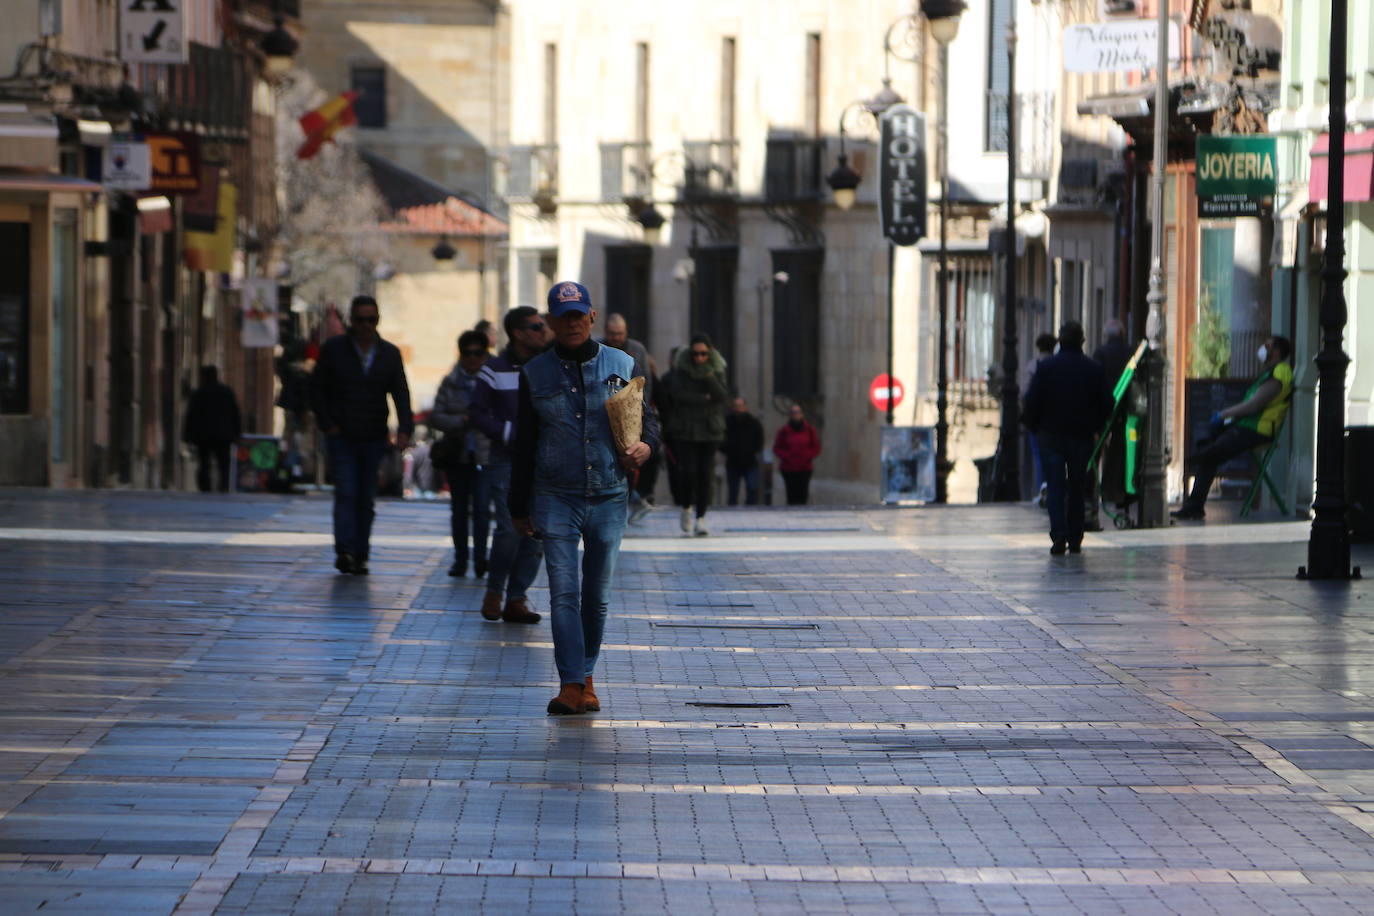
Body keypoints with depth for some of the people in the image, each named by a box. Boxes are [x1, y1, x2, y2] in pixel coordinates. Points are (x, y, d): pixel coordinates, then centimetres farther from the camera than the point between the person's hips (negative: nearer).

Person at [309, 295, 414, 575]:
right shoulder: (333, 349, 2)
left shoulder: (390, 354, 7)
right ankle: (345, 551, -23)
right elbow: (316, 389, 5)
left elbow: (401, 394, 2)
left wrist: (404, 428, -13)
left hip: (373, 440, 2)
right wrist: (327, 424, -5)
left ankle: (360, 556, 8)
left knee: (366, 499, 4)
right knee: (346, 493, -15)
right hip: (341, 437, -2)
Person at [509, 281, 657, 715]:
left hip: (609, 498, 1)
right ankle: (571, 685, -14)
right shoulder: (535, 374, 4)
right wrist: (519, 508, 10)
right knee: (563, 591, -11)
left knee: (597, 595, 8)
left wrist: (646, 445, -11)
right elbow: (524, 446, 9)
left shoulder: (621, 366, 6)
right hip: (556, 498, -1)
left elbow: (647, 418, 14)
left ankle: (586, 675, 23)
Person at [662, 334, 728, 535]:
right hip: (685, 430, -2)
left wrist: (709, 377, -20)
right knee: (688, 472, -10)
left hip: (710, 431, 2)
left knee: (705, 474, -5)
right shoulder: (681, 371, -1)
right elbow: (677, 394, -14)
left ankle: (700, 519, 2)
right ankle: (686, 509, 15)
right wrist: (704, 399, -12)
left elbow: (723, 396, -7)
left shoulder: (717, 371, 6)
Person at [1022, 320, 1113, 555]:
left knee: (1056, 486, -1)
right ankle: (1075, 538, 13)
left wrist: (1035, 428, 8)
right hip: (1082, 437, 1)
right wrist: (1094, 427, 15)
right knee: (1077, 488, 11)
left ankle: (1059, 535, -16)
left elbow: (1032, 402, -7)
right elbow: (1106, 405, 1)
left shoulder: (1046, 368, -6)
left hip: (1052, 436, -1)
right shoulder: (1094, 370, -2)